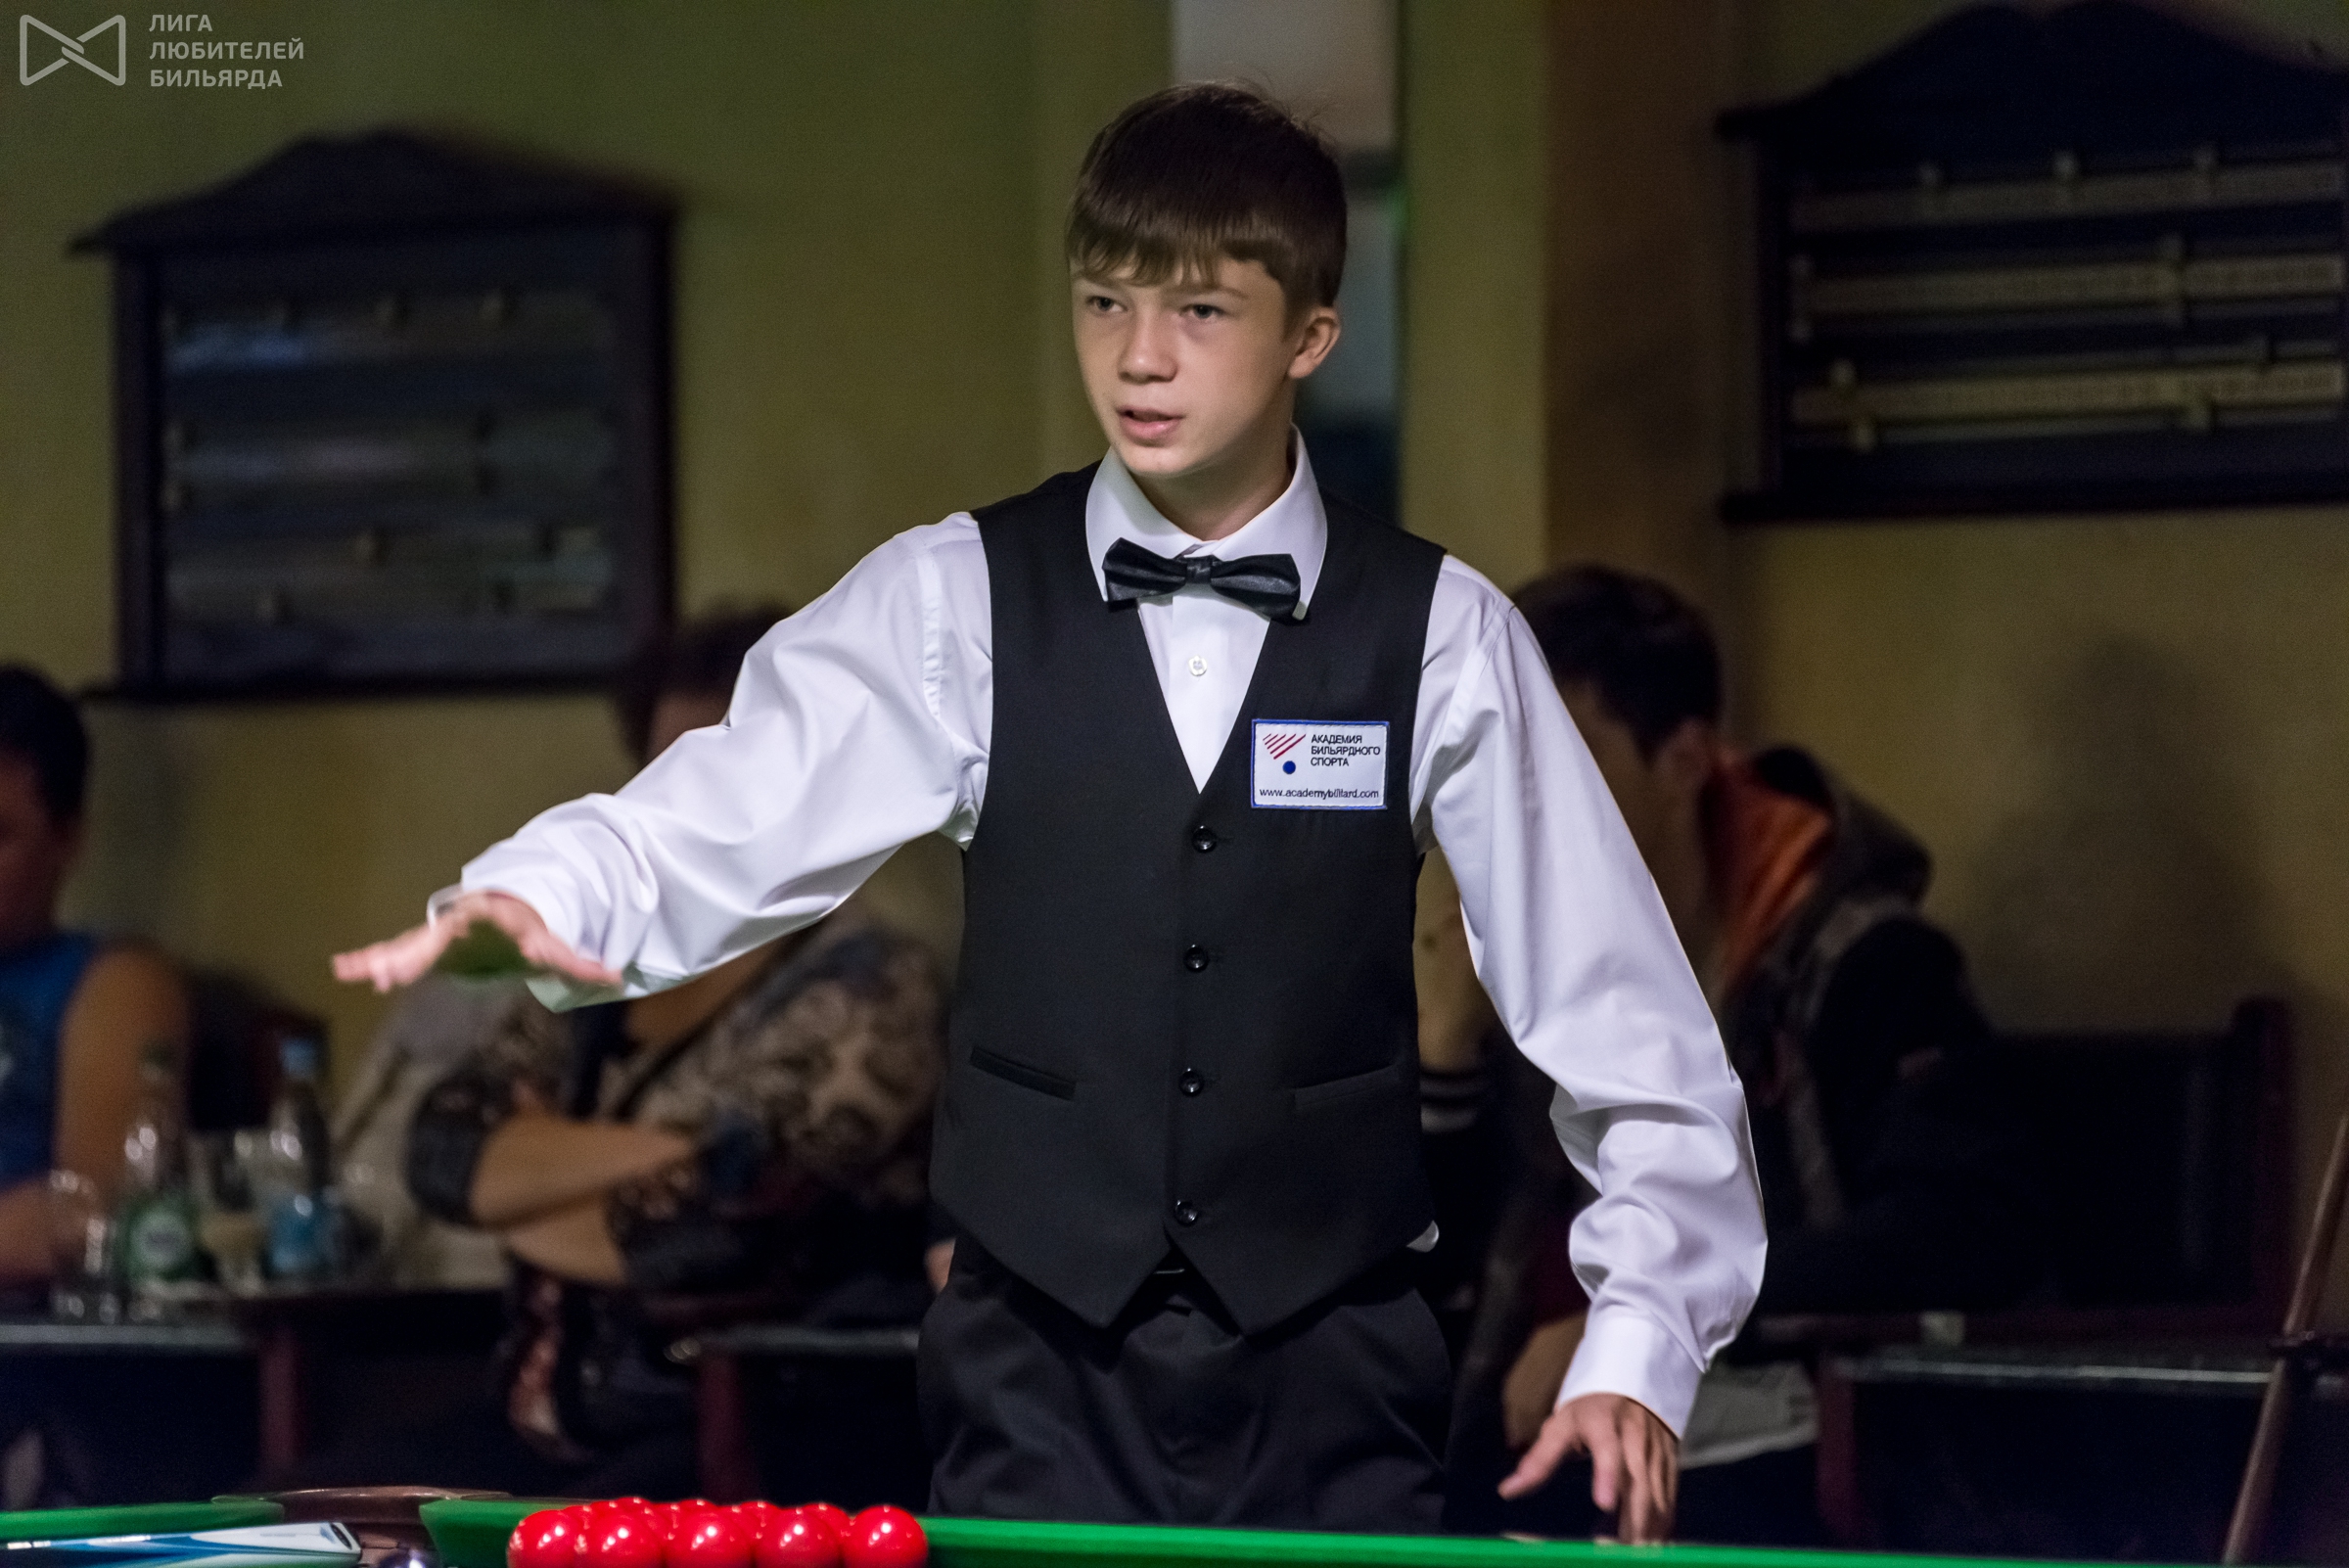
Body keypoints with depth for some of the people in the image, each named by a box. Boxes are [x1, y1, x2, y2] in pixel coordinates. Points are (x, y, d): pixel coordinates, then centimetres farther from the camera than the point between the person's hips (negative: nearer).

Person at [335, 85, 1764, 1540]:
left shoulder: (1440, 634, 0)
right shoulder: (960, 601, 1)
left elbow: (1620, 1019, 1)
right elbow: (723, 825, -9)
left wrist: (1638, 1345, -7)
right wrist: (535, 899, -30)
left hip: (1329, 1370, 0)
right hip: (1043, 1365, 0)